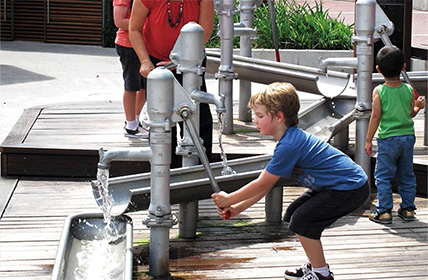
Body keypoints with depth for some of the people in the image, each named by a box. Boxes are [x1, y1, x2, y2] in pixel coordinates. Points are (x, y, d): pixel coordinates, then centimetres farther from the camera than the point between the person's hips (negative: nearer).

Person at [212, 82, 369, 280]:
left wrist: (229, 200, -8)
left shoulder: (289, 146, -25)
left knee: (302, 221, -12)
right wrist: (238, 208, 6)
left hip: (350, 188, -11)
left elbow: (261, 184, -19)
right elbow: (266, 184, 10)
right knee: (293, 214, 13)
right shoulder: (291, 139, 7)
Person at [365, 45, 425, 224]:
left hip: (388, 139, -4)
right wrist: (417, 107, 26)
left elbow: (375, 117, -10)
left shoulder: (379, 91, -10)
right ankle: (408, 208, 21)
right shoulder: (409, 90, -1)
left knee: (383, 176, 4)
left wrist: (368, 140, -4)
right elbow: (411, 114, 6)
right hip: (408, 137, 4)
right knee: (406, 175, 16)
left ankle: (384, 211, 3)